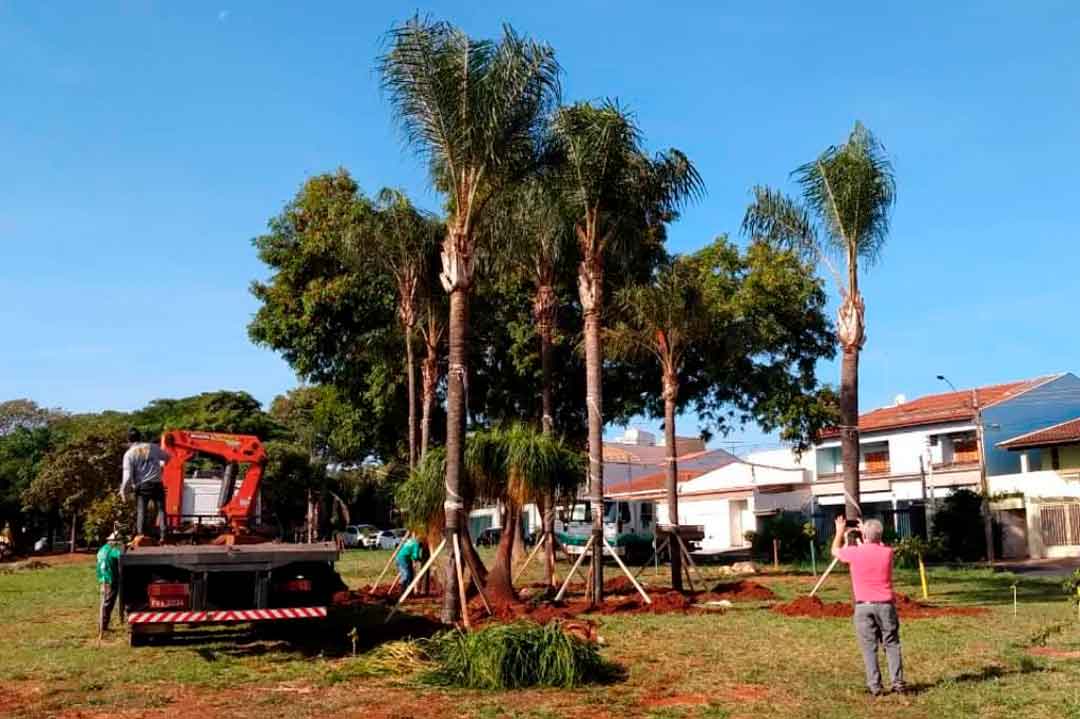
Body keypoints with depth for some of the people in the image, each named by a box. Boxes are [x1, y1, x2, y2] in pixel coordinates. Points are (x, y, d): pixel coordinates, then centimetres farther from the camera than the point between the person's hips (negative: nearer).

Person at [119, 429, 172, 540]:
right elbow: (168, 456, 15)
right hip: (157, 484, 2)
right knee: (161, 510, 5)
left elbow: (127, 475, -10)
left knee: (141, 511, 7)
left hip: (142, 486, -2)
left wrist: (123, 490, 2)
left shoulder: (129, 454, -5)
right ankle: (163, 535, -3)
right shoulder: (152, 447, 3)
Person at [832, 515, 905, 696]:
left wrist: (840, 532, 31)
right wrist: (867, 530, 34)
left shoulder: (854, 552, -6)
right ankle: (898, 683, 6)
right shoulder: (887, 552, 1)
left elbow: (835, 551, 16)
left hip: (863, 606, -2)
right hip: (886, 605, 2)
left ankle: (874, 686, 2)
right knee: (892, 644, 9)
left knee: (869, 647, 3)